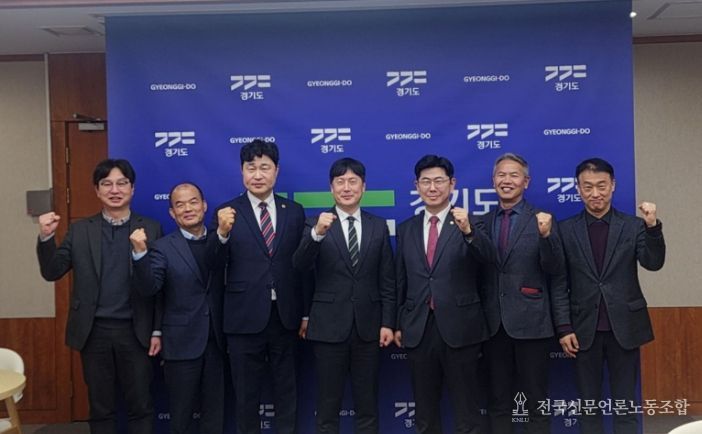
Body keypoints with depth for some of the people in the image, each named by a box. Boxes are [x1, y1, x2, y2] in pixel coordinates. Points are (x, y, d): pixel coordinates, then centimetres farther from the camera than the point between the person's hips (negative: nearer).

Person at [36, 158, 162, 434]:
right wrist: (46, 237, -15)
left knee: (140, 406, 8)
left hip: (135, 331, -1)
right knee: (100, 408, 13)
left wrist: (157, 330, -2)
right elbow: (52, 272, 1)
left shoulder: (151, 229, 1)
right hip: (94, 331, 1)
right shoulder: (79, 230, 6)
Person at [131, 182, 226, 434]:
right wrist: (140, 253, -29)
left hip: (216, 341, 3)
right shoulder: (163, 248, -4)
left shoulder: (219, 242, 4)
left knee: (214, 411, 15)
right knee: (181, 413, 12)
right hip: (182, 342, -3)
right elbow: (148, 288, -19)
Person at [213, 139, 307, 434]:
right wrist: (222, 232, -31)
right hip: (245, 317, -2)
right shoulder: (228, 213, -4)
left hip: (285, 316, 2)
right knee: (246, 394, 13)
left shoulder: (294, 212, 3)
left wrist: (306, 313, 6)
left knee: (287, 390, 15)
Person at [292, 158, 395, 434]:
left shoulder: (379, 227, 6)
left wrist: (388, 323, 0)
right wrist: (317, 233, -35)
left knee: (367, 405, 13)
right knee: (328, 405, 9)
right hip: (329, 326, -2)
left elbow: (387, 281, 6)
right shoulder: (316, 223, -2)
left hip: (367, 326, 2)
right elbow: (300, 265, -18)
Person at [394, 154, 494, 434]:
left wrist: (468, 231, -38)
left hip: (459, 327, -3)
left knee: (466, 410, 7)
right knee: (424, 409, 16)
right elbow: (401, 281, 12)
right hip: (418, 329, 4)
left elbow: (489, 257, -21)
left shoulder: (469, 224, -3)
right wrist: (398, 324, 10)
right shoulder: (406, 229, 9)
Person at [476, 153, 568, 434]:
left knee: (535, 402, 7)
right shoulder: (483, 222, 9)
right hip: (493, 323, 3)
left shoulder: (542, 220, -2)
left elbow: (555, 270, -10)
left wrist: (546, 235, -25)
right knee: (498, 402, 13)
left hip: (530, 322, -3)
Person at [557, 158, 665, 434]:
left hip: (624, 327, 0)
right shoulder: (566, 230, 1)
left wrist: (652, 227, -25)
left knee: (625, 404, 10)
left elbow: (653, 263, -10)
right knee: (588, 404, 10)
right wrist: (564, 328, -2)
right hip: (584, 329, 0)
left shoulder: (634, 226, 3)